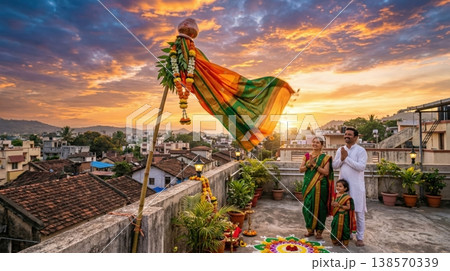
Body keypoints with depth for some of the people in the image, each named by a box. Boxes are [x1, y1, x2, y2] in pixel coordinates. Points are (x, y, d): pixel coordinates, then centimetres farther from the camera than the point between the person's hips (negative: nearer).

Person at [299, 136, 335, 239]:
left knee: (319, 207, 2)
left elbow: (326, 172, -10)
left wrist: (315, 165, -16)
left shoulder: (325, 157, -1)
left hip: (320, 186, -3)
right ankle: (310, 229, 20)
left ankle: (319, 231, 17)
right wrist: (309, 164, -13)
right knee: (307, 206, 4)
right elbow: (301, 169, 3)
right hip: (308, 185, 3)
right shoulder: (307, 155, 9)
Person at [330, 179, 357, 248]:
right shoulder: (336, 195, 6)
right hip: (336, 215, 6)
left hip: (343, 216, -6)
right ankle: (336, 241, 28)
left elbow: (348, 207, -18)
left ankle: (345, 243, 19)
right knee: (335, 227, 11)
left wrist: (339, 205, -25)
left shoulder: (347, 197, -14)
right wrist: (333, 204, -4)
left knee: (344, 229, 3)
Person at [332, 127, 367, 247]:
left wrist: (347, 157, -18)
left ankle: (360, 237, 15)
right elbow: (334, 166, 5)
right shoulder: (340, 150, 8)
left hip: (356, 186, -4)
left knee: (359, 212, 4)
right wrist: (341, 158, -12)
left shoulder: (361, 150, -6)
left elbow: (361, 167, -18)